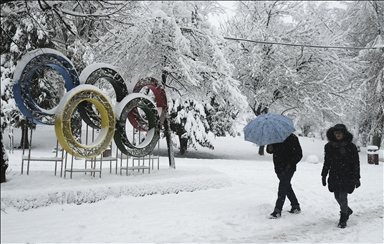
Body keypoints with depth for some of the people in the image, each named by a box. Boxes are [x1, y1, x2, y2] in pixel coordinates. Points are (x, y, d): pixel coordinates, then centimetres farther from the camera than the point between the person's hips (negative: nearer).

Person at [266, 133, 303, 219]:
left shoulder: (292, 138, -11)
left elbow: (298, 154, -11)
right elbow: (270, 150, 14)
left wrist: (290, 164, -17)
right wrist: (270, 148, -10)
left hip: (287, 169, -7)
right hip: (279, 168, 8)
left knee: (283, 188, -9)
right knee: (287, 187, 17)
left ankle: (277, 211, -6)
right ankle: (296, 206, 31)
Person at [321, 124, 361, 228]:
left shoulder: (350, 147, -6)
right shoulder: (329, 146, 3)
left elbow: (356, 163, -3)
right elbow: (327, 162, 12)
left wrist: (356, 178, -5)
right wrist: (324, 175, 13)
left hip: (347, 176, -4)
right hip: (334, 176, 4)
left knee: (342, 197, -7)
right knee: (337, 196, 11)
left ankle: (343, 220, 8)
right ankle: (347, 211, 39)